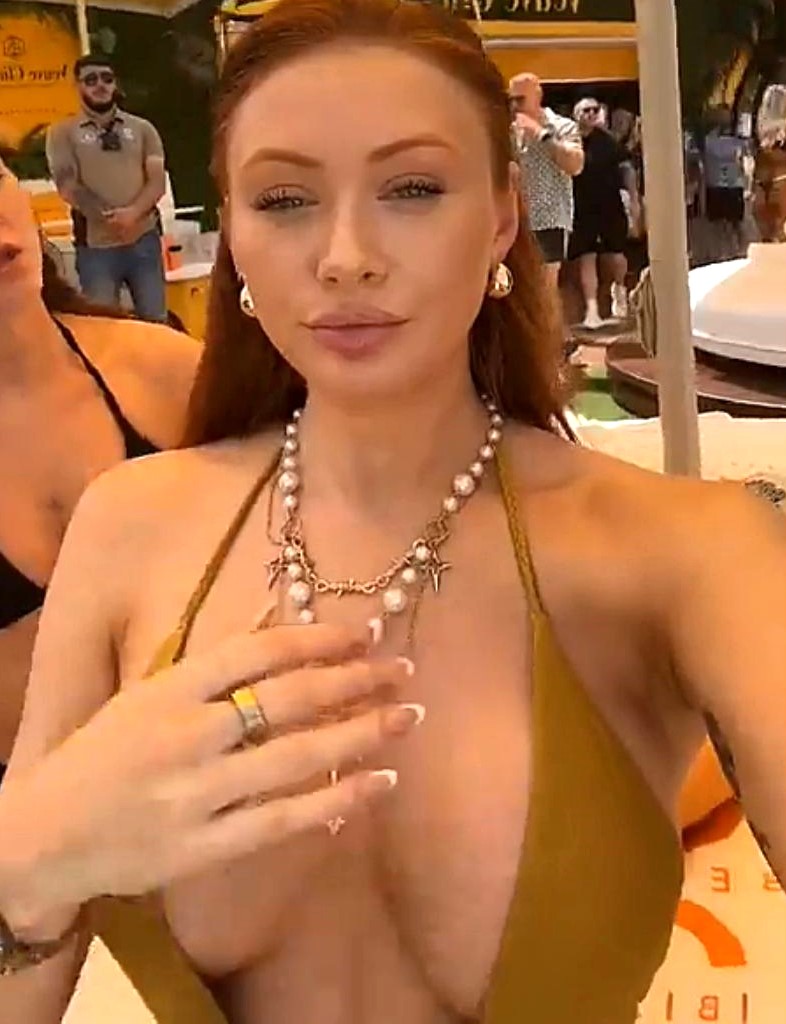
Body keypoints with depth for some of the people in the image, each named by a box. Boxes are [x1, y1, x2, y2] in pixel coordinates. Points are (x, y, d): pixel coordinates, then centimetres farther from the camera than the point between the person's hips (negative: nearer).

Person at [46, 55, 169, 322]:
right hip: (96, 246, -2)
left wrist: (133, 212, -18)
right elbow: (68, 186, -5)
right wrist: (108, 217, -16)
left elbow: (158, 180, 1)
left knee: (155, 320, 7)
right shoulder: (63, 133, 5)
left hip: (144, 240, 2)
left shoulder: (141, 128, 10)